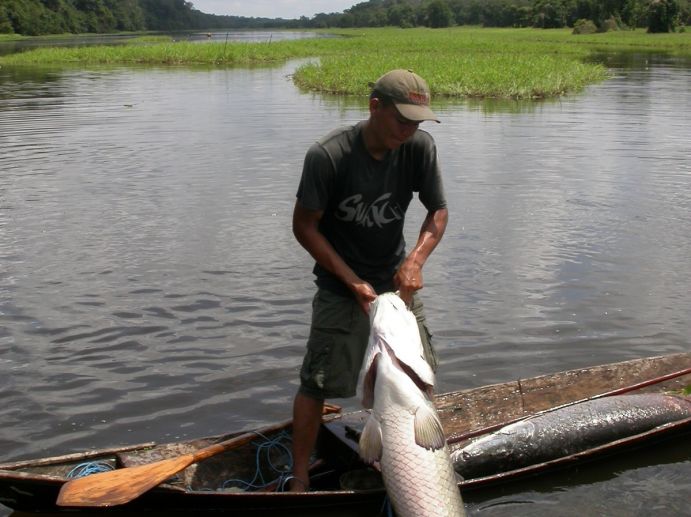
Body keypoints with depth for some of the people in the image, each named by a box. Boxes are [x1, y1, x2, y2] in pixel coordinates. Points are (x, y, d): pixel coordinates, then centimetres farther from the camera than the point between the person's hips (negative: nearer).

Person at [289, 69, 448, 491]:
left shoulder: (420, 147, -13)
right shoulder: (328, 155, -24)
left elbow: (439, 211, -3)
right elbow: (304, 226, -17)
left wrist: (415, 260, -21)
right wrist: (353, 282, -20)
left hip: (396, 278, 5)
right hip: (341, 283, -4)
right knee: (318, 382, -7)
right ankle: (300, 478, 9)